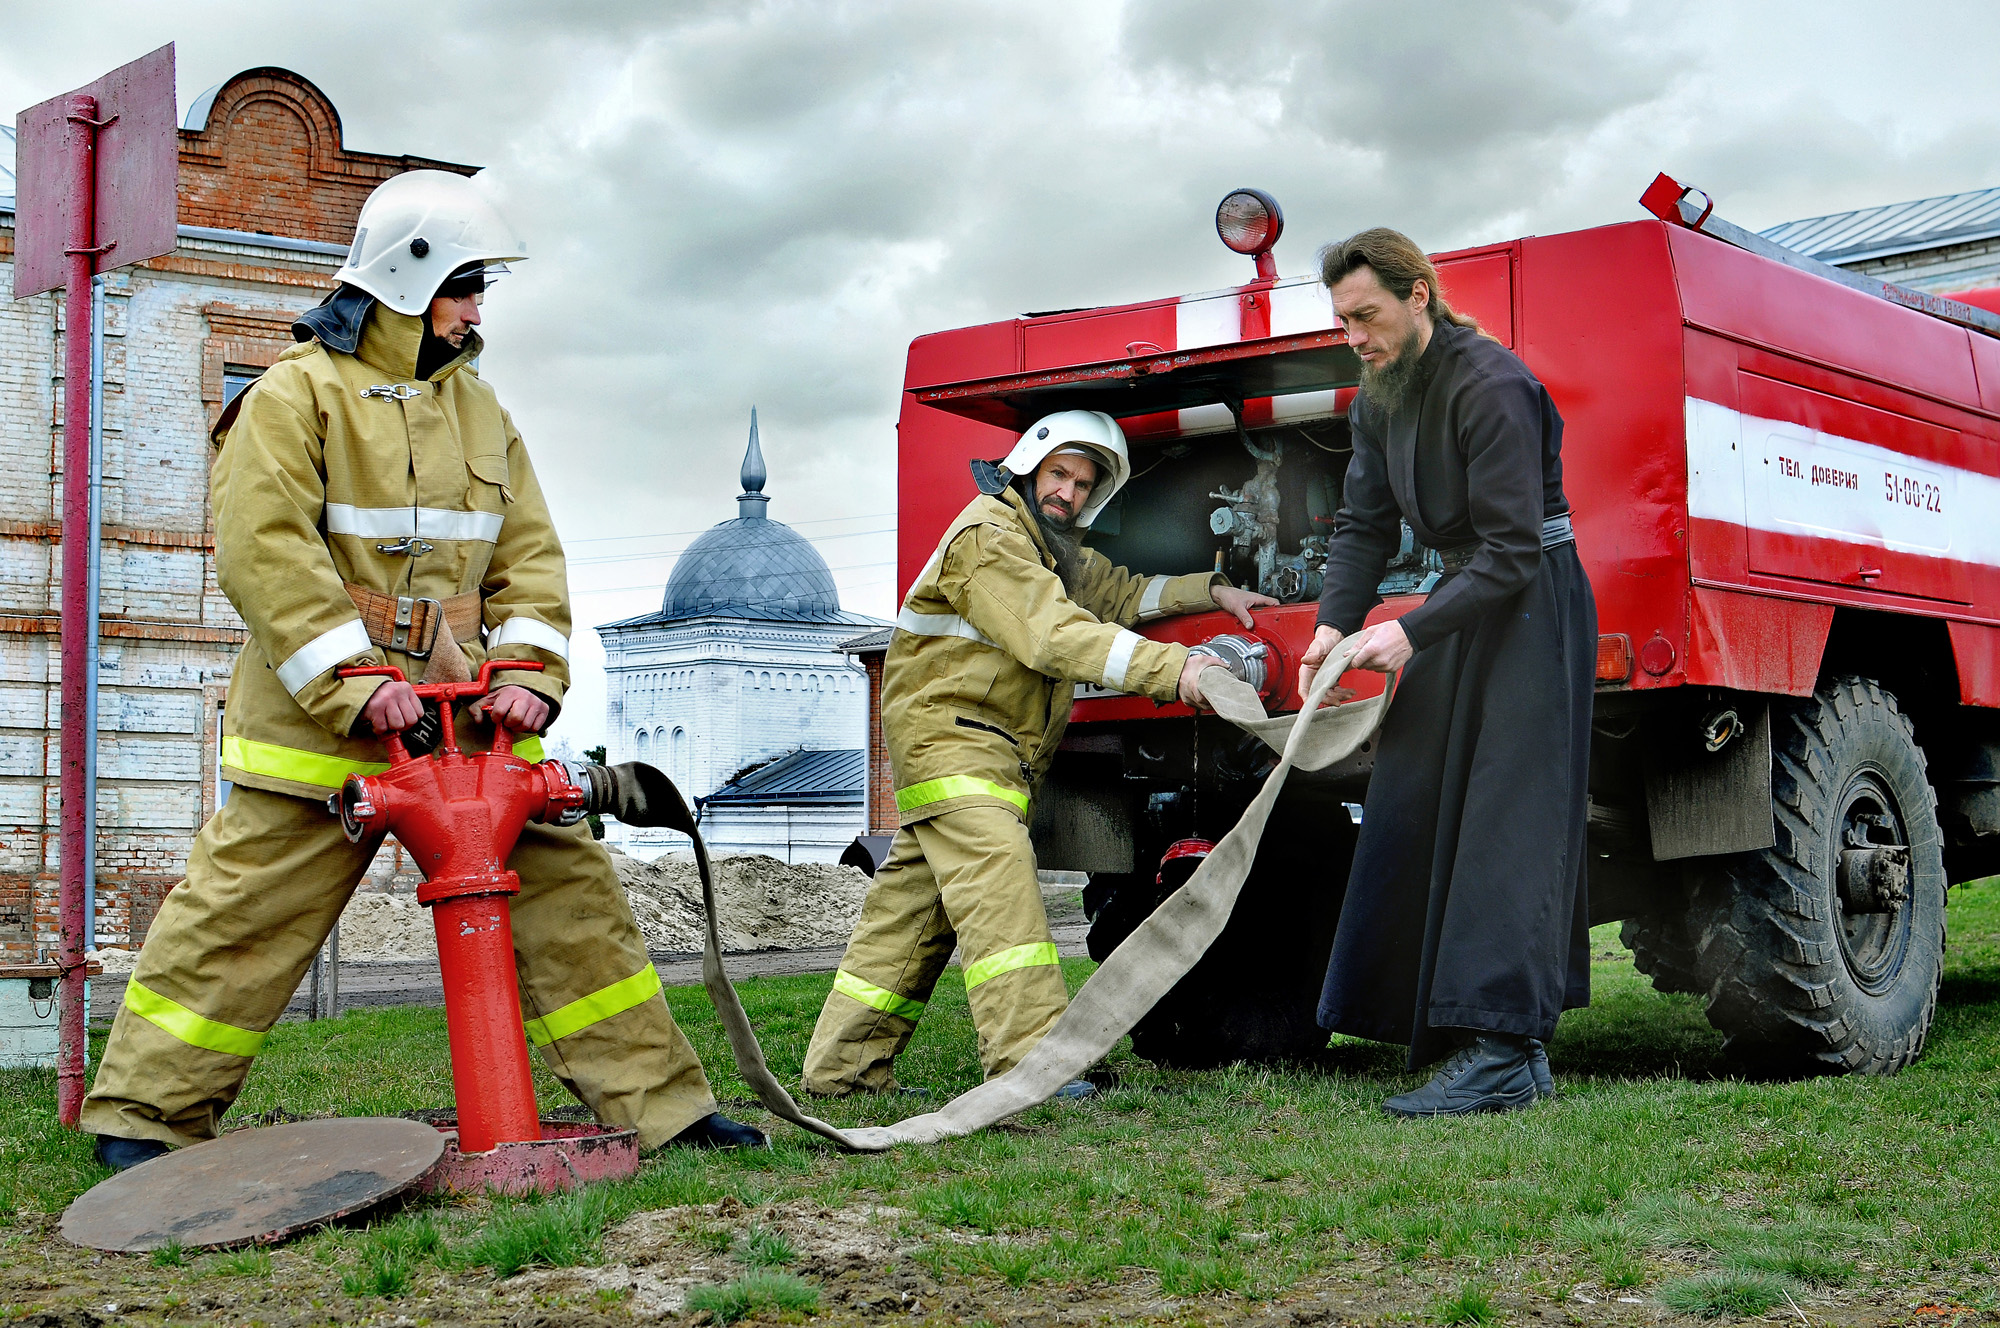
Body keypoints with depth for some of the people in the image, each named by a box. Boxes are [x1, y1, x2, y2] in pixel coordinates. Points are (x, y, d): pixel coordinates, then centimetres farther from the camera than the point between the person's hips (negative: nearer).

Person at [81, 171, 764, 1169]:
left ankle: (652, 1100, 7)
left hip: (464, 714, 5)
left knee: (562, 883, 2)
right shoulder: (295, 396, -3)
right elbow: (265, 554, -14)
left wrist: (528, 669, -5)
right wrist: (351, 681, -21)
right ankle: (147, 1113, 15)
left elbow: (528, 554, 12)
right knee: (246, 908, -1)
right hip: (320, 716, -5)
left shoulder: (478, 412, 17)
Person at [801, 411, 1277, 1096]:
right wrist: (1171, 669, -36)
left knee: (915, 899, 10)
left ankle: (844, 1065, 14)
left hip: (996, 749, 10)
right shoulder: (989, 537, -17)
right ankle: (1028, 1067, -28)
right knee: (999, 889, -21)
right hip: (948, 734, -10)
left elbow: (1119, 595, 27)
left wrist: (1212, 591, 15)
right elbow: (1057, 637, -28)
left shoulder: (1055, 547, 18)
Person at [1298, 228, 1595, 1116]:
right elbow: (1365, 525, 7)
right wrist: (1335, 624, -9)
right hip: (1463, 596, 9)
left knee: (1509, 820, -13)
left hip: (1535, 602, -9)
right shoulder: (1379, 399, 6)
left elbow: (1514, 549, -24)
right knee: (1418, 806, 6)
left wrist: (1413, 631, -28)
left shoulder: (1490, 386, -21)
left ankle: (1506, 1053, -13)